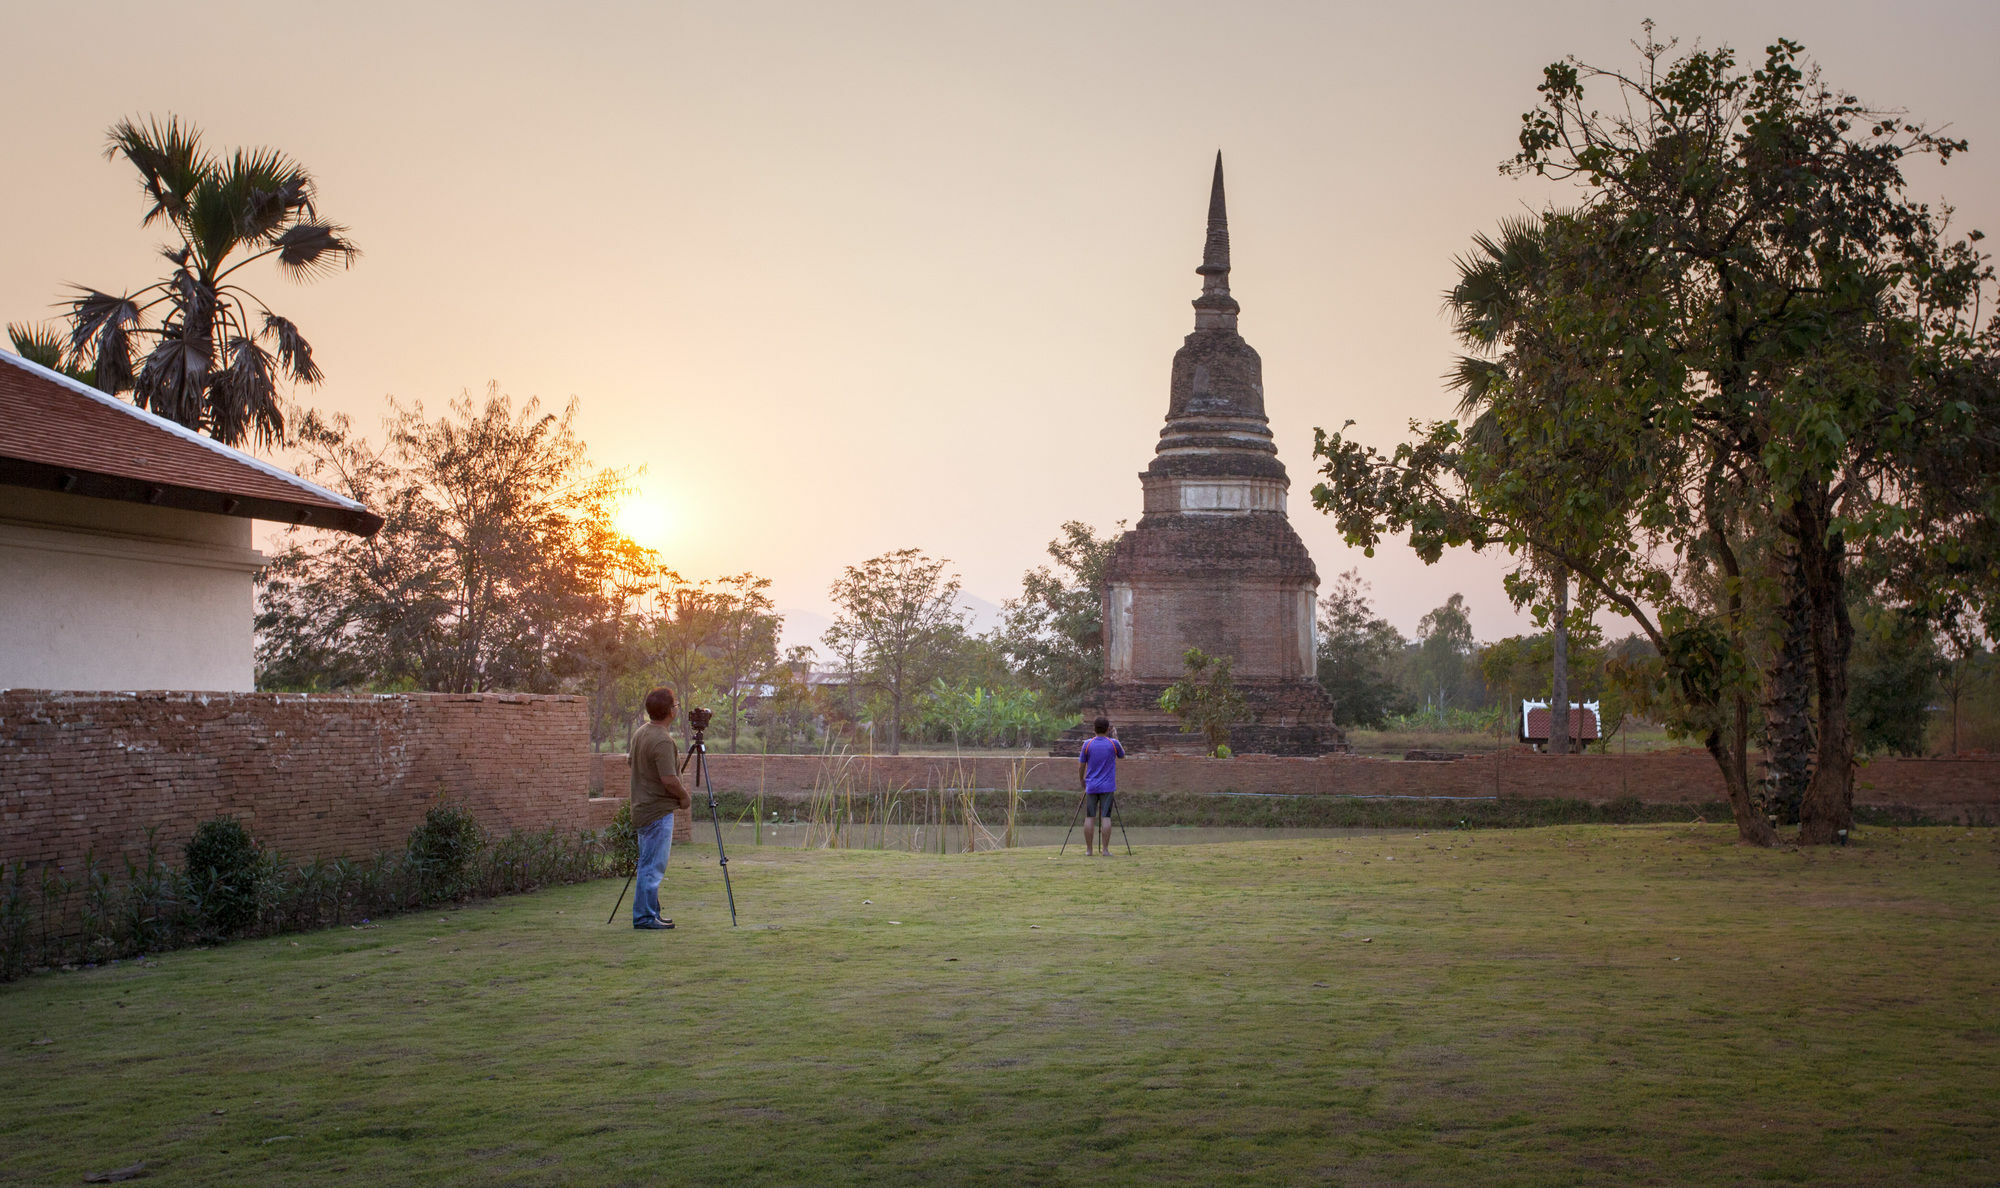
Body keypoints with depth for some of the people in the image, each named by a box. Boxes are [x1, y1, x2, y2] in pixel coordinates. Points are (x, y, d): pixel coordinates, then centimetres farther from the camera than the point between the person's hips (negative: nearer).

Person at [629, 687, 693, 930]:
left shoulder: (640, 733, 9)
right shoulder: (662, 741, -21)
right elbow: (669, 780, -25)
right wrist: (685, 797, -6)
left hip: (643, 808, 10)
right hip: (658, 811, -10)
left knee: (649, 865, 15)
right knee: (653, 866, -5)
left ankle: (650, 914, 21)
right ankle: (644, 916, -2)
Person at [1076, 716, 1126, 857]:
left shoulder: (1087, 744, -2)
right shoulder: (1113, 743, -5)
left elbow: (1081, 766, 4)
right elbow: (1122, 755, 16)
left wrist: (1081, 780, 20)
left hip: (1091, 787, 1)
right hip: (1108, 787, -1)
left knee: (1089, 817, 6)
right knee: (1106, 817, -2)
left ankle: (1089, 849, 7)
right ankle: (1105, 850, -6)